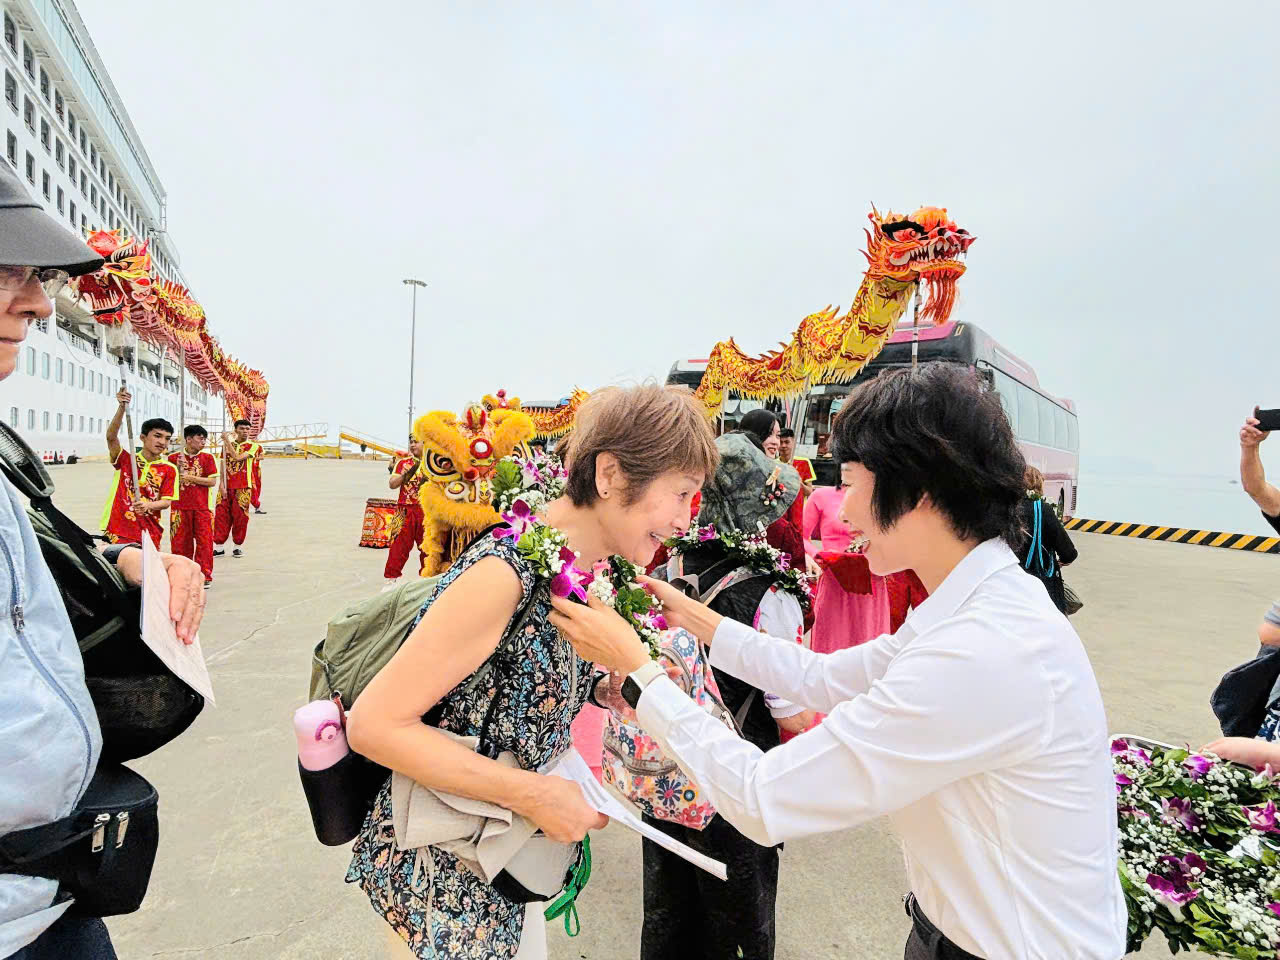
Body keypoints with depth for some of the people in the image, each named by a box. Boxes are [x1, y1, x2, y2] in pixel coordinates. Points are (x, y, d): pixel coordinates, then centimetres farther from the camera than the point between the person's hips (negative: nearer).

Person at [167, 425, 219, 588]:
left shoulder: (207, 458, 5)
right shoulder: (174, 458, 7)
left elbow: (213, 481, -3)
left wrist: (190, 478, -11)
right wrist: (177, 468, -9)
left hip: (202, 507, -1)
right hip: (180, 507, 1)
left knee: (204, 541, -2)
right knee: (180, 542, 6)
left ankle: (204, 576, 5)